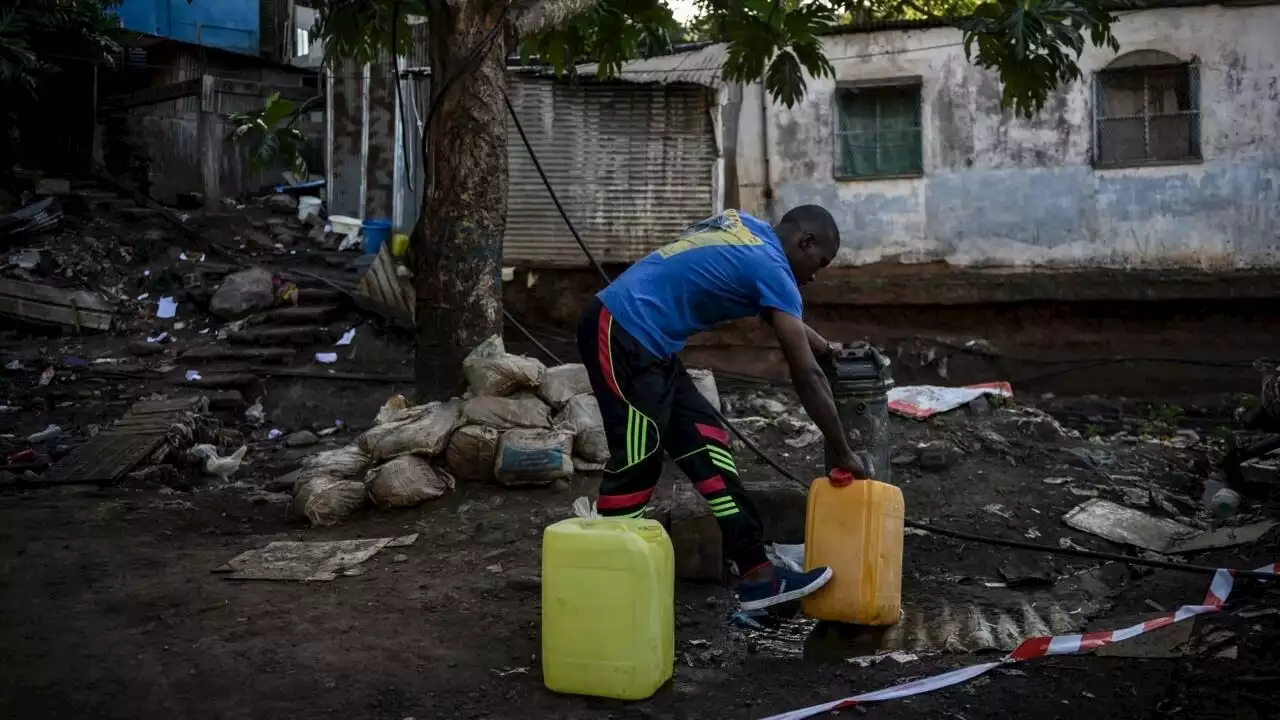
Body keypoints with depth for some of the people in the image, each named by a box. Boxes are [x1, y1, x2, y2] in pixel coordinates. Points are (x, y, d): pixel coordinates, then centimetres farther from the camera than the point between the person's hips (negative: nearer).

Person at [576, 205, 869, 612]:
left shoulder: (742, 225, 14)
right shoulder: (771, 269, -12)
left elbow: (779, 316, 33)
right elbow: (806, 375, -10)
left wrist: (825, 348, 39)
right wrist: (843, 454, -2)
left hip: (642, 340, 10)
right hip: (621, 337, -10)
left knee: (707, 445, 7)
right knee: (636, 466, -7)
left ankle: (756, 576, 10)